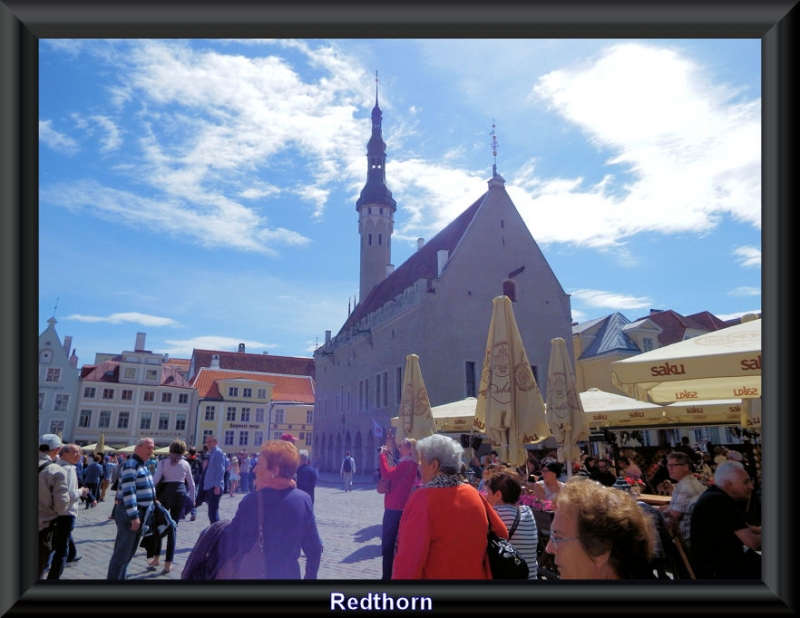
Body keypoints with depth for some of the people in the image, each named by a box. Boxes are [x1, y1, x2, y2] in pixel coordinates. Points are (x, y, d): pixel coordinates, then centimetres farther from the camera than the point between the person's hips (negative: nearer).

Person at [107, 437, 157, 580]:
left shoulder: (143, 465, 14)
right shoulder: (131, 464, -17)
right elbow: (128, 492, -23)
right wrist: (134, 516, -25)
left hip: (142, 512, 10)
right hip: (129, 513, -10)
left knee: (130, 551, 18)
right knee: (122, 551, -4)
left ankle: (121, 577, 28)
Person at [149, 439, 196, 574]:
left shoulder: (163, 462, 0)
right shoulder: (185, 463, 6)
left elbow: (155, 479, -13)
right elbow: (191, 483, 12)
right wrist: (192, 499, 22)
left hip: (165, 493, -1)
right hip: (180, 493, 1)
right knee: (173, 527, 7)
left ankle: (156, 558, 23)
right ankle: (168, 563, 8)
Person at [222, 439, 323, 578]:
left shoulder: (252, 501, -18)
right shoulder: (304, 499, -9)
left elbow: (229, 547, -12)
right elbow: (314, 548, -3)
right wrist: (310, 575, 12)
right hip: (289, 574, 3)